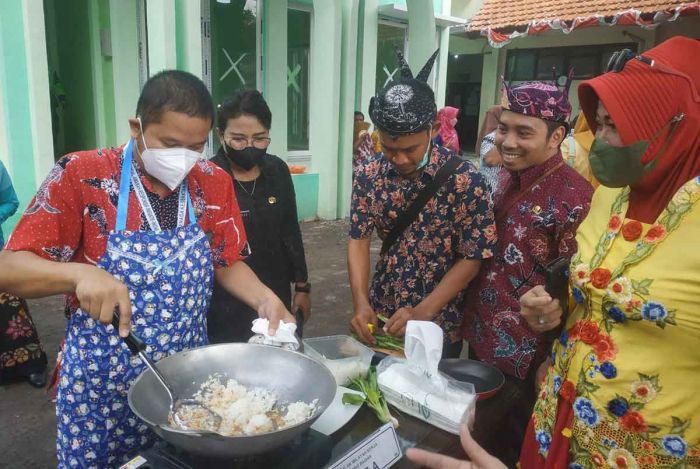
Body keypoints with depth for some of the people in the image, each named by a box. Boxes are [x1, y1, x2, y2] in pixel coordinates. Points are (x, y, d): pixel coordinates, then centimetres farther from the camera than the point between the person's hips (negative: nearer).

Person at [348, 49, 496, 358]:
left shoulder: (464, 179, -18)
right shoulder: (369, 175, -7)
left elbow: (471, 259, -15)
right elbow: (358, 240, -5)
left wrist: (422, 312, -23)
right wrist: (360, 303, -18)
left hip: (439, 324, -3)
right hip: (379, 318, 4)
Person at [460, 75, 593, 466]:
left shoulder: (575, 197, -22)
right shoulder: (509, 179, 1)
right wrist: (474, 323, 13)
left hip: (522, 356, -7)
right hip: (481, 337, 7)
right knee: (477, 436, 27)